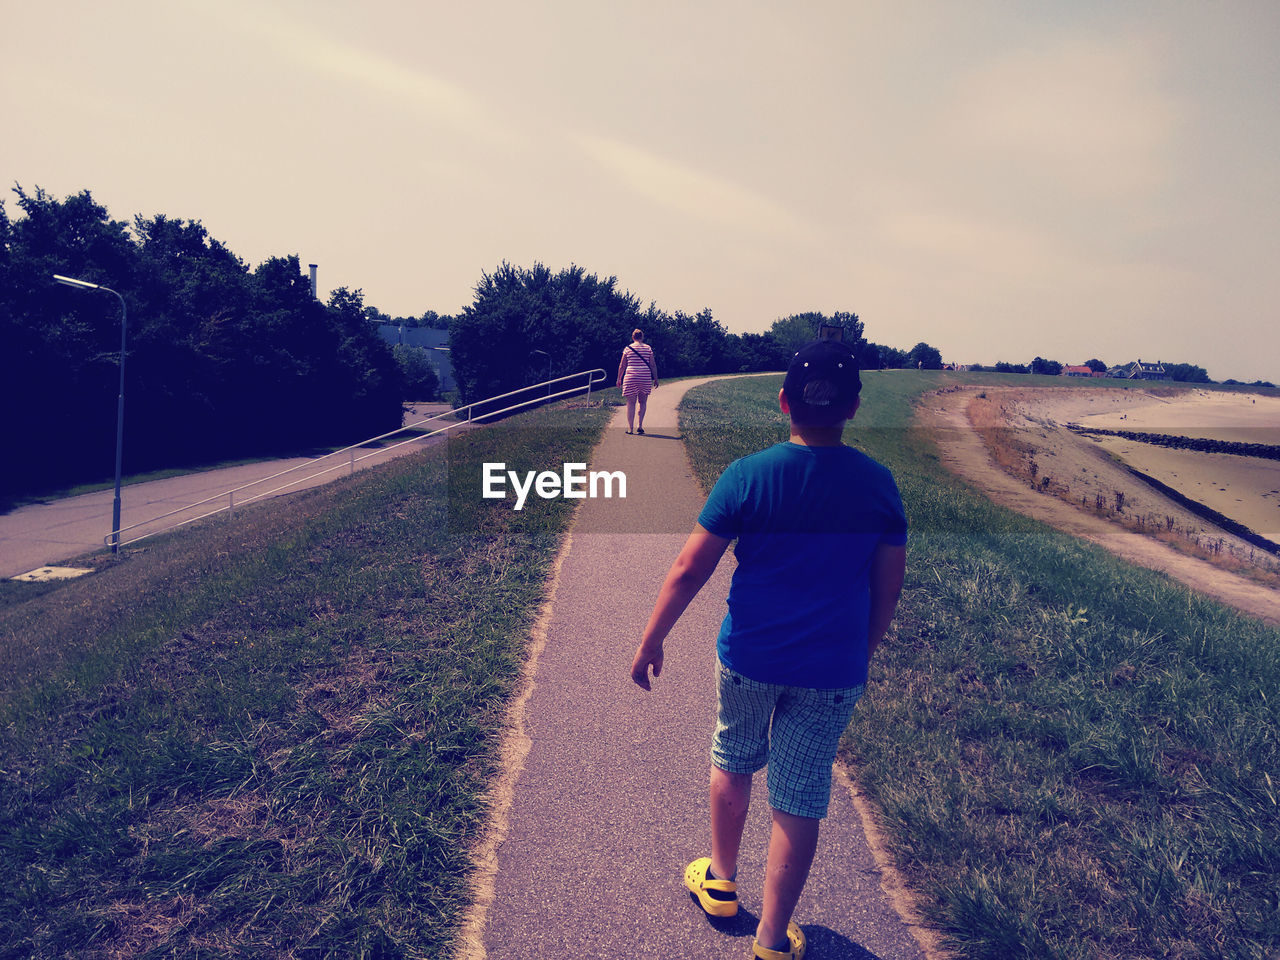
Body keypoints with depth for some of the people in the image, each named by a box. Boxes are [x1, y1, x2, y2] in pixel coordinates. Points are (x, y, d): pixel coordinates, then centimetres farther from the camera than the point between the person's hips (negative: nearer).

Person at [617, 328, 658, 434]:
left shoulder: (628, 348, 3)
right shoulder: (648, 348, 5)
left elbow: (622, 366, 4)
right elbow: (653, 365, 4)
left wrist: (619, 379, 13)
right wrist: (656, 379, 10)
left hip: (631, 378, -1)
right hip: (645, 378, 1)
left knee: (631, 403, 4)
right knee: (643, 402, 13)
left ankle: (630, 427, 2)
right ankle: (640, 425, 2)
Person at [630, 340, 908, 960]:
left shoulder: (747, 476, -13)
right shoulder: (878, 485, -6)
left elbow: (689, 570, -10)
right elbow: (888, 586, 1)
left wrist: (651, 640, 2)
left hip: (749, 658, 0)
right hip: (834, 671, 1)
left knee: (733, 763, 25)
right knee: (801, 801, 12)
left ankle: (721, 882, 42)